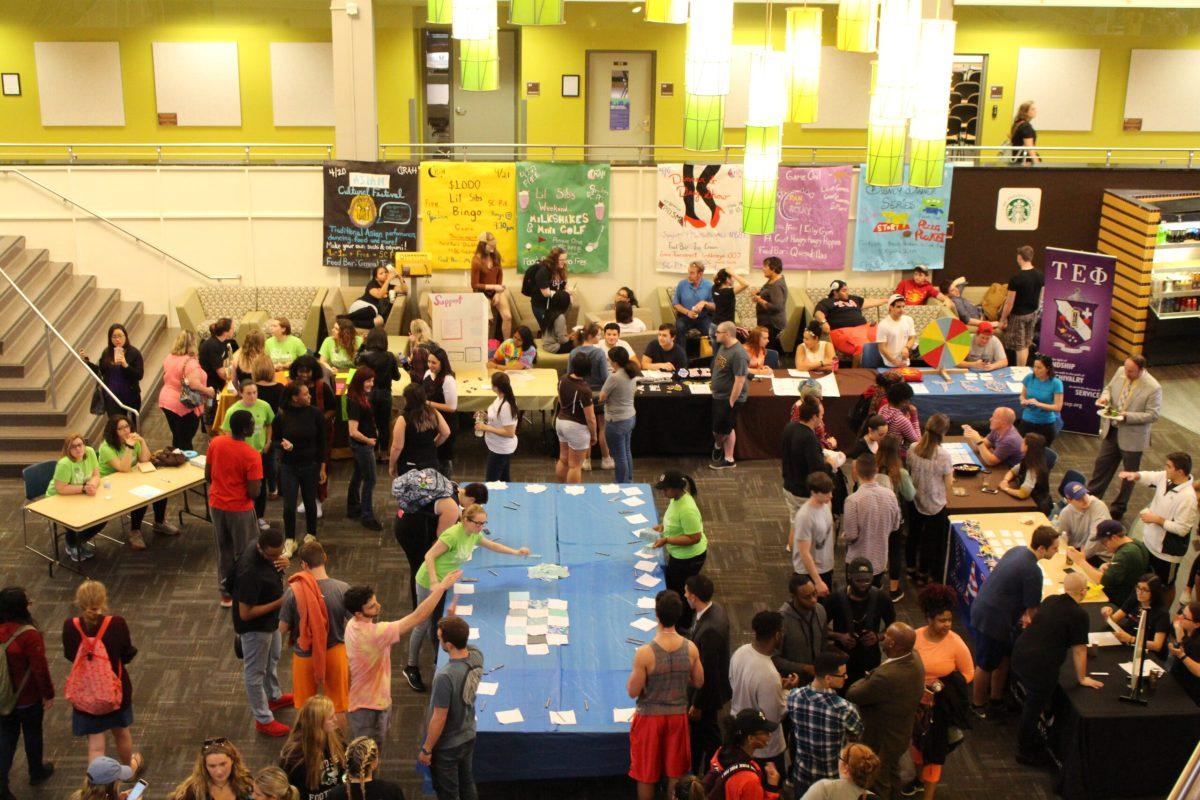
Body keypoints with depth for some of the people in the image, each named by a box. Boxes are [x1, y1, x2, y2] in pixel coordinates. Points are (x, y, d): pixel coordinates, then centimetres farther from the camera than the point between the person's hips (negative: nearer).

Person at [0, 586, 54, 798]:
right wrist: (49, 694, -7)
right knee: (33, 734, 19)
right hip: (29, 699, -4)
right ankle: (36, 773, 39)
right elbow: (40, 668, -21)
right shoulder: (28, 634, -27)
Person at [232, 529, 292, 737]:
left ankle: (274, 696, 55)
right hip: (254, 627, -9)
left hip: (270, 621, 9)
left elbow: (278, 560, 11)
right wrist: (279, 602, -32)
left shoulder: (267, 552, -14)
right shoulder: (250, 573, -39)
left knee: (272, 659, 31)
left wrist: (284, 562, -14)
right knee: (255, 672, 11)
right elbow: (245, 613, -32)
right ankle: (263, 720, 27)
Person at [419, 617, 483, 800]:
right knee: (467, 784, 26)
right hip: (468, 736, 6)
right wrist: (452, 618, 6)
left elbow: (439, 720, -26)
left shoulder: (445, 676, -36)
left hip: (446, 746, -6)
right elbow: (464, 644, 12)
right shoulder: (477, 656, -15)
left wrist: (426, 750, -13)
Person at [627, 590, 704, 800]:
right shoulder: (691, 649, -13)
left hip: (650, 717, -3)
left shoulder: (644, 653, -25)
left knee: (646, 775, 15)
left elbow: (633, 692, -16)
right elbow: (698, 682, 1)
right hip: (678, 715, 3)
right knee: (675, 773, 20)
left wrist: (633, 674, 2)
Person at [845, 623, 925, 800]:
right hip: (901, 733, 8)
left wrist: (864, 680, -11)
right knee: (891, 770, 36)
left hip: (881, 741, -8)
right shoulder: (914, 658, -18)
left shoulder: (887, 677, -45)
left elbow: (852, 694, -29)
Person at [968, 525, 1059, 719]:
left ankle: (995, 701, 36)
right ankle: (978, 705, 28)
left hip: (982, 609, 10)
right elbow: (1032, 609, -14)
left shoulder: (1017, 551, 4)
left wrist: (1021, 613, 22)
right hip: (992, 620, -10)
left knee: (1003, 658, 22)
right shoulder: (1033, 571, -25)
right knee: (986, 665, 10)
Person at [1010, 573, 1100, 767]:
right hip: (1040, 666, -8)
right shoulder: (1079, 615, -14)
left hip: (1020, 654, 8)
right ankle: (1027, 753, 23)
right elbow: (1079, 649, -8)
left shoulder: (1050, 600, 9)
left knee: (1033, 702, 26)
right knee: (1034, 708, 8)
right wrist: (1082, 678, 5)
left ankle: (1032, 744, 42)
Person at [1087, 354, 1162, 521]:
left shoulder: (1153, 388, -24)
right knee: (1101, 465, 16)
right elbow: (1109, 388, 11)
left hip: (1132, 437, -5)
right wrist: (1105, 396, -12)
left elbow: (1153, 415, -21)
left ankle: (1118, 510, 28)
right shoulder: (1121, 372, -7)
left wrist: (1127, 416, -29)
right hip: (1112, 431, 5)